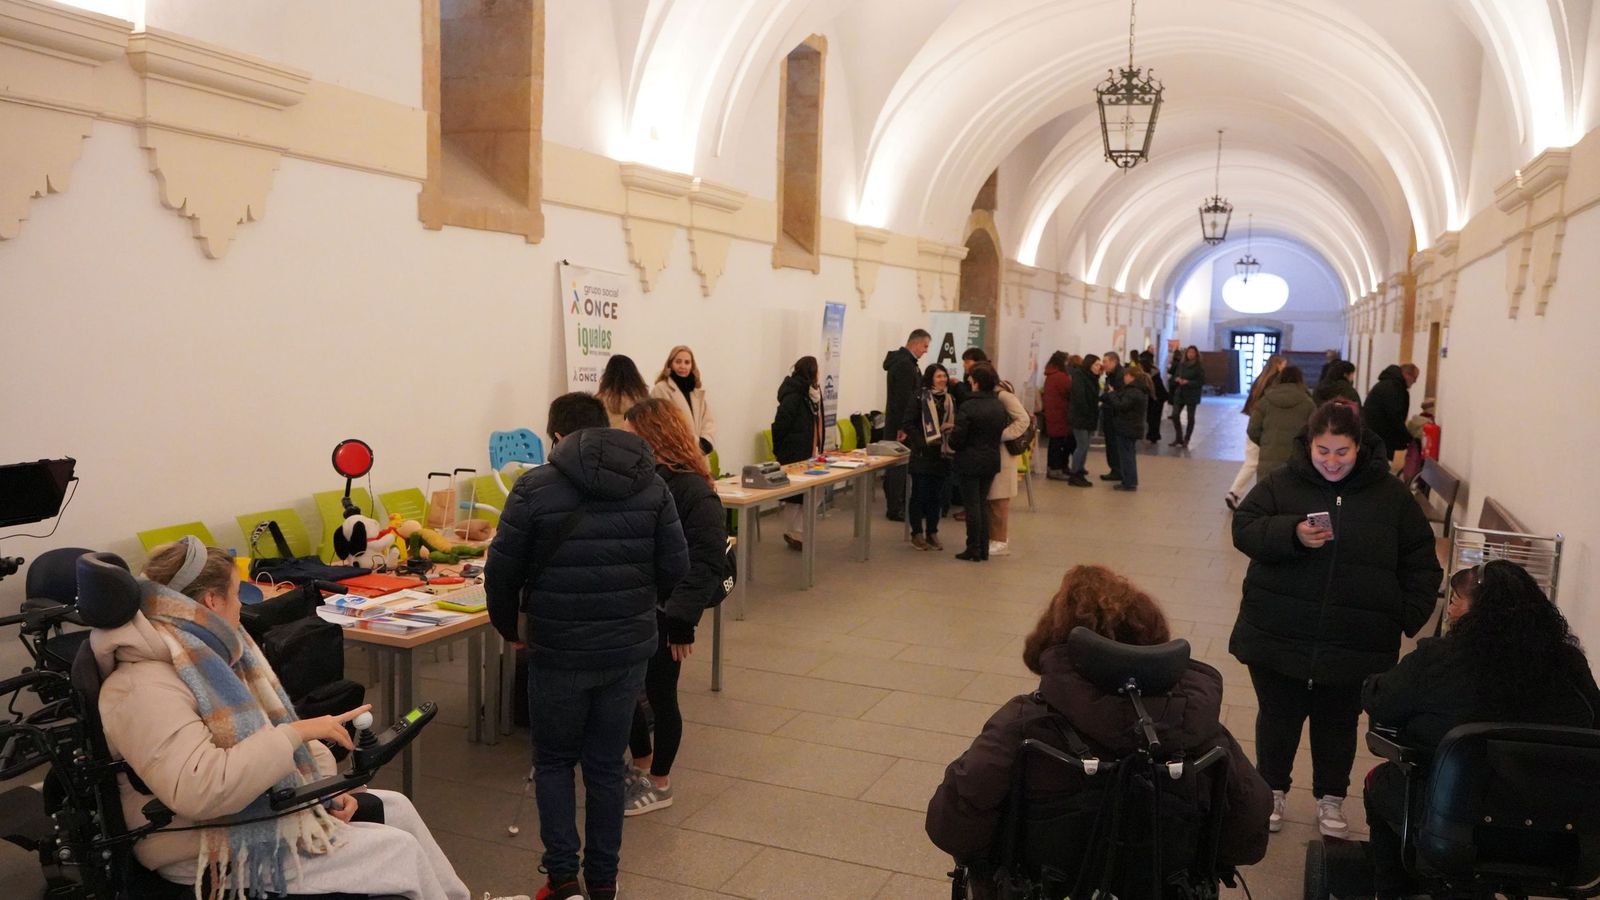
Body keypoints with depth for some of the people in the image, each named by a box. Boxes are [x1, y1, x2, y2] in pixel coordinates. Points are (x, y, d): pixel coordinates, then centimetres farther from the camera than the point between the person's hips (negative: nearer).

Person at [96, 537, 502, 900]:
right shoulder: (145, 689, -26)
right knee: (400, 851, -10)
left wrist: (328, 783, -1)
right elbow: (201, 790, -37)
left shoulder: (205, 651, 5)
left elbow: (262, 731, 10)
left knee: (394, 809, 11)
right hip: (218, 850, -10)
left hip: (267, 801, 10)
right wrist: (299, 732, -32)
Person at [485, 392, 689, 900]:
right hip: (629, 650, 3)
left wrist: (509, 628, 12)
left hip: (559, 652, -3)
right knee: (607, 764, 16)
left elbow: (501, 571, -5)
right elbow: (675, 567, 1)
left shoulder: (536, 488, -7)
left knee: (553, 762, 16)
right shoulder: (651, 486, 2)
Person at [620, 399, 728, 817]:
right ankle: (642, 765, 39)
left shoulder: (693, 492, -18)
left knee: (659, 696, 8)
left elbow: (706, 562, -21)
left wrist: (682, 621, -22)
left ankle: (659, 784, 28)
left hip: (661, 614, -7)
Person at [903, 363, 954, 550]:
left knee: (937, 496, 9)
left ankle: (932, 533, 20)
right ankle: (917, 534, 12)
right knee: (919, 495, 3)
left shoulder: (950, 400, 9)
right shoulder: (920, 399, -7)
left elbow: (954, 425, 14)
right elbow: (907, 424, -11)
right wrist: (921, 442, -17)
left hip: (942, 455, 5)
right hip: (922, 456, -5)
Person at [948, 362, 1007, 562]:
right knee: (983, 504, 14)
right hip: (991, 461, 6)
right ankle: (983, 549, 17)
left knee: (972, 505, 2)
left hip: (970, 462, -6)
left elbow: (956, 440, -17)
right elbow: (1005, 430, 8)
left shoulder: (967, 407, -18)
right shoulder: (1000, 406, 0)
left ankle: (974, 549, 6)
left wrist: (951, 437, 5)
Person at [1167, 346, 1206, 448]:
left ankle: (1186, 440, 16)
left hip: (1192, 395, -4)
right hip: (1179, 394, 4)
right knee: (1175, 415, -3)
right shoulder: (1181, 364, 6)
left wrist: (1188, 382, -21)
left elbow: (1201, 382, -12)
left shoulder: (1199, 367, -8)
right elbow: (1174, 376, 14)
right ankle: (1178, 438, 11)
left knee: (1190, 417, 6)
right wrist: (1177, 379, -9)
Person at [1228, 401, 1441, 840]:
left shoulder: (1390, 494, 0)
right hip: (1279, 635, 0)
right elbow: (1244, 529, -8)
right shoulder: (1281, 484, -3)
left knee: (1338, 723, 15)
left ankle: (1331, 799, 35)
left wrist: (1408, 615, -3)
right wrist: (1292, 533, -25)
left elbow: (1420, 560, 6)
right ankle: (1272, 791, 34)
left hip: (1356, 643, 1)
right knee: (1278, 716, 14)